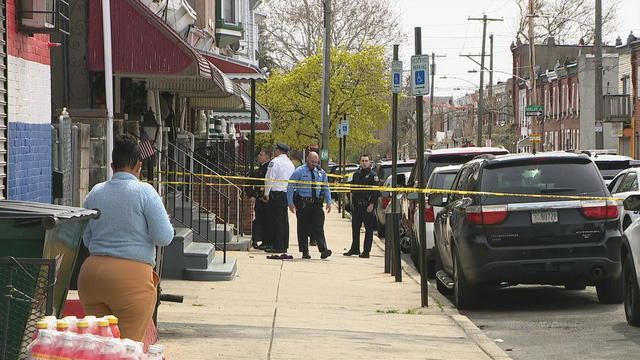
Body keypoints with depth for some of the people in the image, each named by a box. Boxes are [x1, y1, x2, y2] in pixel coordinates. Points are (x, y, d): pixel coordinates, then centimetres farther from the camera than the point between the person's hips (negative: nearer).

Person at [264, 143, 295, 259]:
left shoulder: (275, 162, -9)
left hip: (276, 194, -7)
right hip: (287, 194, 7)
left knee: (276, 220, -5)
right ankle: (284, 246, 12)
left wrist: (267, 193, -5)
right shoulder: (290, 163, 15)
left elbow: (269, 178, -13)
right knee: (284, 220, 10)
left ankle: (278, 246, -7)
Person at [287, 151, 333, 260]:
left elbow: (326, 188, 16)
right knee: (303, 228, 3)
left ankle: (323, 250, -15)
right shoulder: (299, 172, -3)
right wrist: (291, 203, -8)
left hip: (317, 204, 2)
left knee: (318, 227, -7)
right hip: (302, 204, -2)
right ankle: (304, 252, 9)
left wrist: (329, 202, 5)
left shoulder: (321, 173, 10)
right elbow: (290, 187, -3)